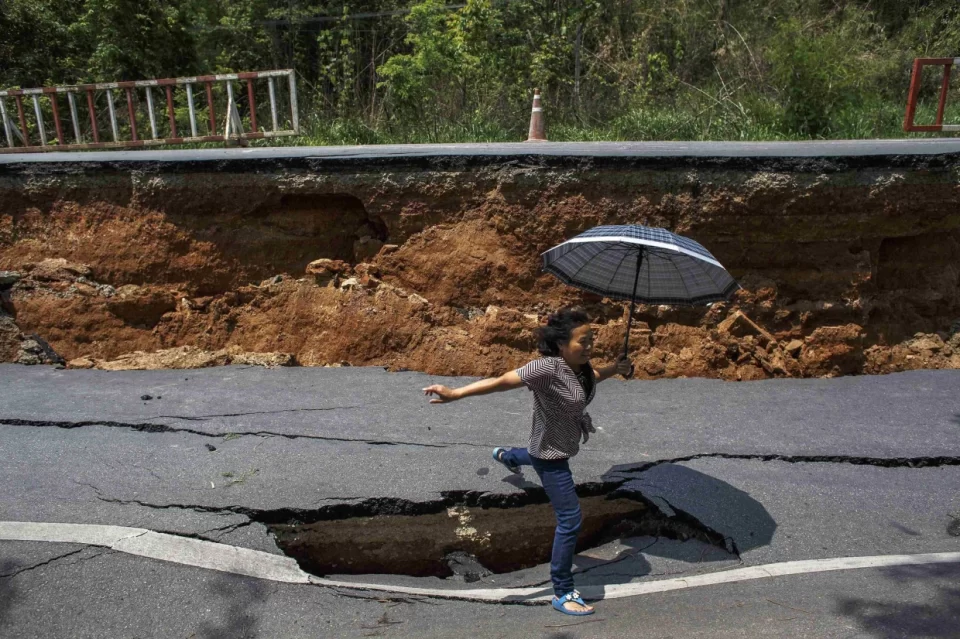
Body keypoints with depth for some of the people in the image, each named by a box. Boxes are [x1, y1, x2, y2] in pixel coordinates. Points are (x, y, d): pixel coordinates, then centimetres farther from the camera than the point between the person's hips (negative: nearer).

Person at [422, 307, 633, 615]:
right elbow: (502, 381, -38)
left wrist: (615, 368, -6)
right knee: (570, 520, -7)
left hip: (563, 445, 9)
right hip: (551, 453, -9)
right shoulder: (548, 367, -36)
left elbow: (591, 378, 13)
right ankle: (562, 594, 7)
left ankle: (505, 456, 77)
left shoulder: (580, 364, -11)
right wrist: (455, 393, -44)